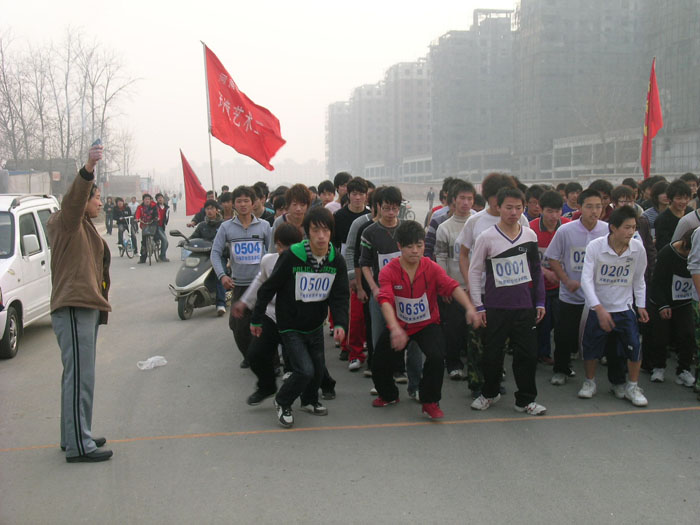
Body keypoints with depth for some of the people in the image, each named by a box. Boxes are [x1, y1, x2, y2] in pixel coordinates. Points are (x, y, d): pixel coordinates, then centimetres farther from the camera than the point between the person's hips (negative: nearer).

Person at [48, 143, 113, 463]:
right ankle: (78, 446, -10)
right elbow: (74, 198, -27)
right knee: (79, 378, -12)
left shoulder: (85, 228, 24)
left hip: (86, 308, 10)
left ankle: (75, 436, 23)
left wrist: (100, 305, 28)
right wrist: (88, 170, -44)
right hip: (73, 309, -10)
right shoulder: (67, 223, -5)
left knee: (79, 377, 14)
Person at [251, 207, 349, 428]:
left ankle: (309, 400, 42)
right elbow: (268, 288, -11)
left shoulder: (336, 260, -9)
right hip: (291, 326, -5)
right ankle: (282, 402, 14)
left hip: (315, 325, 5)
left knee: (319, 369, 12)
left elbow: (340, 296, -6)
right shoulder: (291, 257, -22)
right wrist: (256, 319, -3)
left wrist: (340, 323, -23)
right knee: (305, 371, -14)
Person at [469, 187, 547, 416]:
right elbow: (474, 272, -1)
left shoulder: (530, 235, 4)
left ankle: (525, 399, 18)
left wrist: (540, 302, 10)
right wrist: (478, 306, -4)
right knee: (492, 353, 7)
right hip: (495, 307, -2)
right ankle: (490, 393, 29)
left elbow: (536, 271, 13)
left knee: (527, 352, 4)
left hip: (524, 306, 2)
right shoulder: (486, 238, -6)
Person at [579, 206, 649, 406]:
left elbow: (639, 279, 7)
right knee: (591, 350, 7)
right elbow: (586, 279, -19)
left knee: (635, 348, -3)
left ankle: (632, 386, 17)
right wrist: (599, 308, -24)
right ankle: (589, 382, 32)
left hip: (624, 308, 2)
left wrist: (641, 305, 6)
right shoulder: (595, 246, -17)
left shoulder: (637, 248, -9)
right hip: (598, 308, -1)